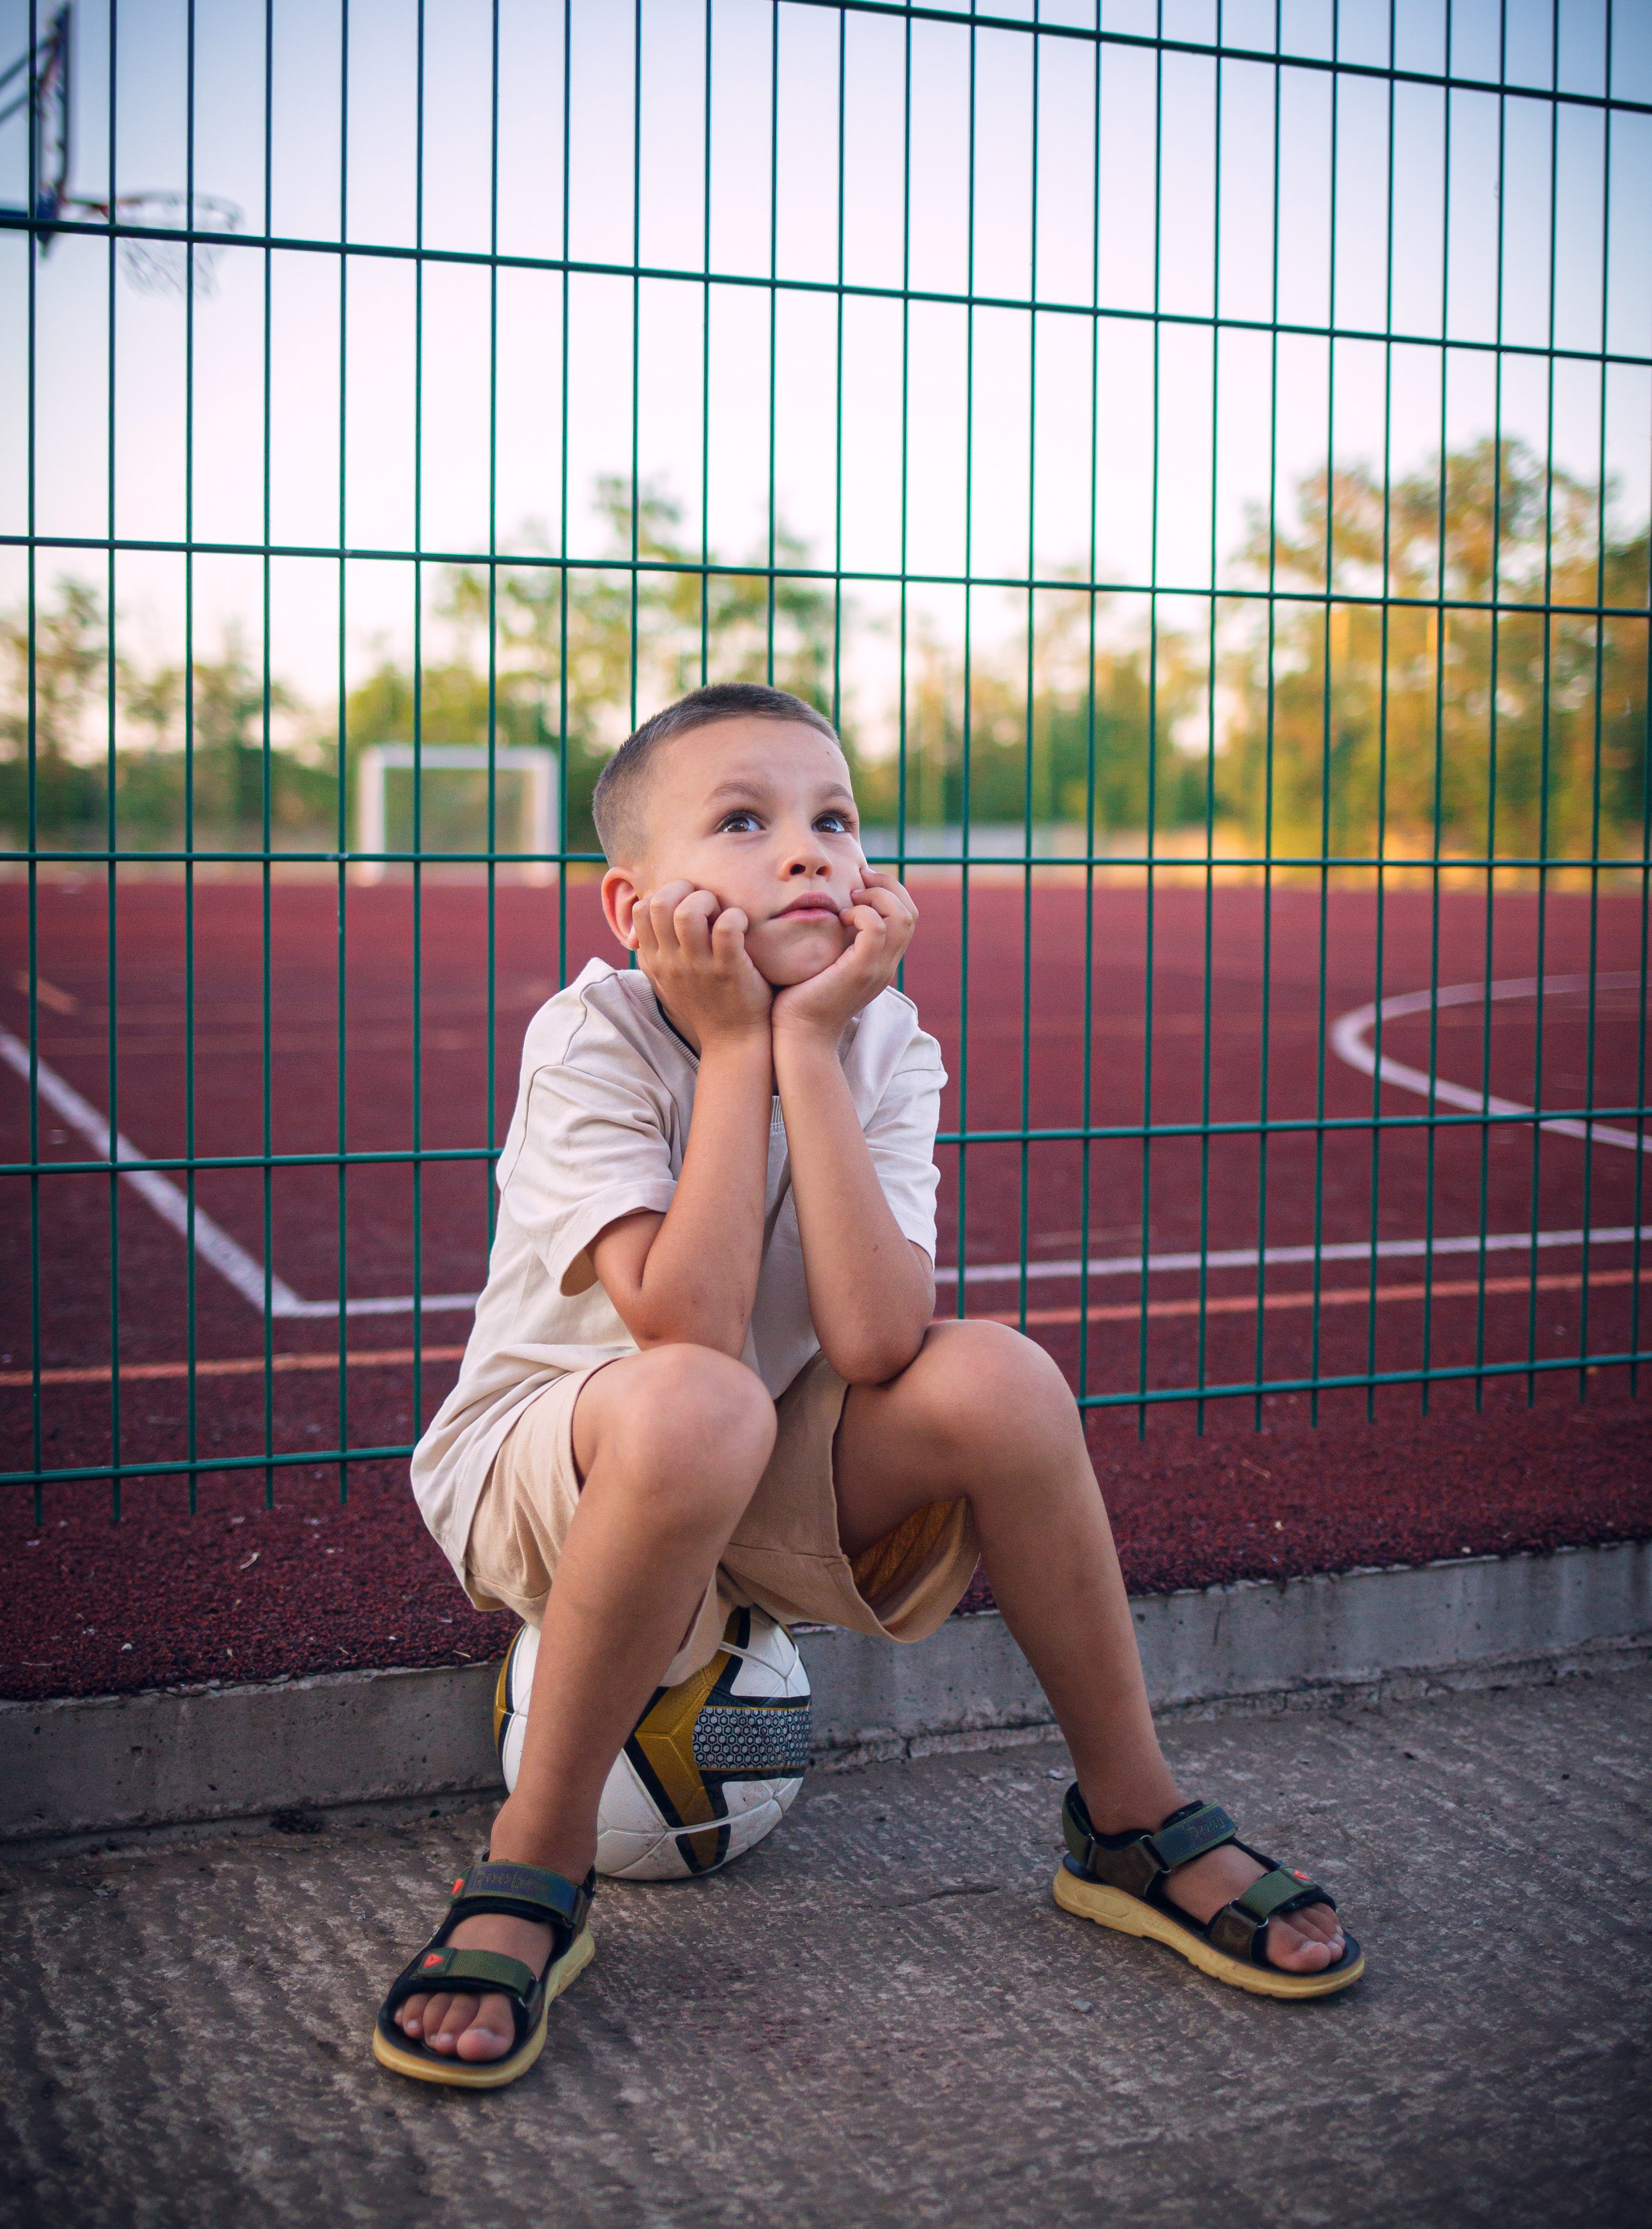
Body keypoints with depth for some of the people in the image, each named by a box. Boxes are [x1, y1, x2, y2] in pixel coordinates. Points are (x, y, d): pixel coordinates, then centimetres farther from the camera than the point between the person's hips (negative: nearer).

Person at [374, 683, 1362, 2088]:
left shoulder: (885, 1047, -10)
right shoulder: (593, 1038, -20)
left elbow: (873, 1345, -26)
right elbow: (691, 1334, -32)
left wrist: (810, 1044, -27)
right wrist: (737, 1045, -27)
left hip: (774, 1489, 4)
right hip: (540, 1475, -4)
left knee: (1000, 1379, -22)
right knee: (693, 1408, -38)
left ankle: (1134, 1824, -1)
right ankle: (535, 1872, -19)